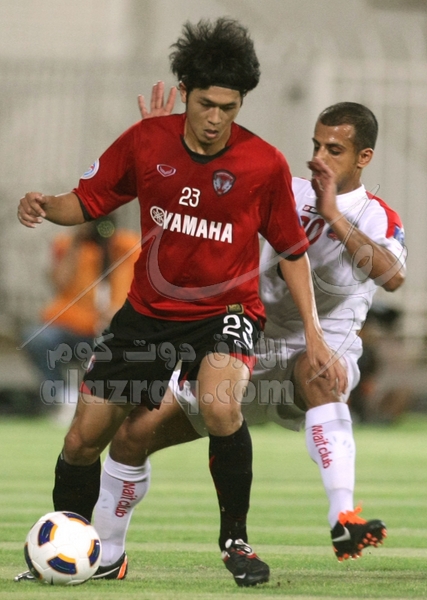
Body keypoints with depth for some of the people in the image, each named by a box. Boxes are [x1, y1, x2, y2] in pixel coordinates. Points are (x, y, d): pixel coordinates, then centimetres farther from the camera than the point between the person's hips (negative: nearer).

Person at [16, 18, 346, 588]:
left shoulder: (265, 165, -12)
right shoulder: (146, 141, -8)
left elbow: (291, 250, -1)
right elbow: (86, 202, 2)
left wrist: (314, 336, -5)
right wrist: (45, 206, -20)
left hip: (226, 311, -3)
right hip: (148, 310, 3)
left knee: (220, 406, -34)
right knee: (83, 440, 1)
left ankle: (235, 537, -12)